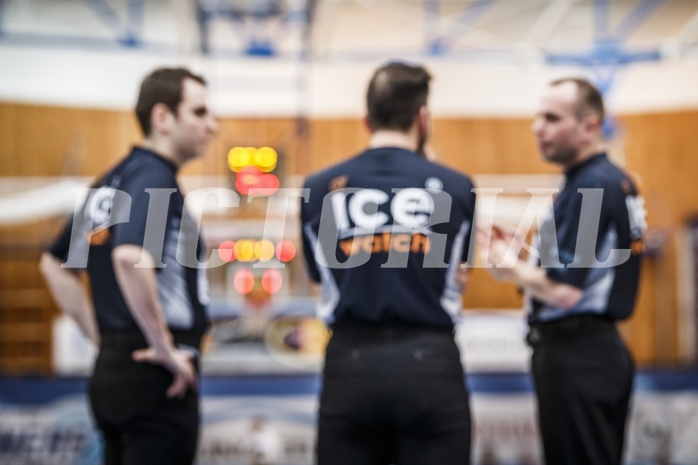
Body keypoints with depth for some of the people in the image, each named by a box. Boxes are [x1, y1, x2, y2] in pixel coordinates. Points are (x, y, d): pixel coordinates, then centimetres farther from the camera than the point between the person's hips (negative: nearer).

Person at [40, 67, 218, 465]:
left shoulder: (112, 181, 14)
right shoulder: (153, 177, -13)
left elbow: (55, 265, 22)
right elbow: (130, 258, -31)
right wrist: (166, 349, -21)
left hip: (112, 369, 9)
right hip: (155, 377, -9)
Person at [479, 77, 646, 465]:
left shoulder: (592, 187, -17)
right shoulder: (613, 181, 13)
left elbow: (563, 291, -21)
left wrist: (509, 264, -5)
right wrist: (521, 259, 10)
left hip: (576, 355, -10)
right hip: (595, 348, 10)